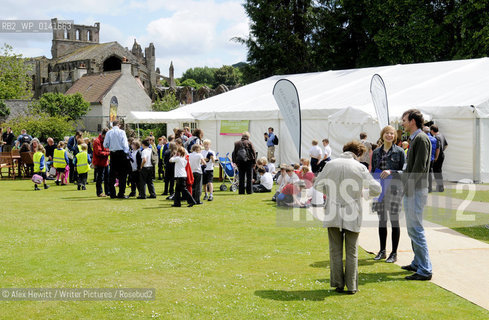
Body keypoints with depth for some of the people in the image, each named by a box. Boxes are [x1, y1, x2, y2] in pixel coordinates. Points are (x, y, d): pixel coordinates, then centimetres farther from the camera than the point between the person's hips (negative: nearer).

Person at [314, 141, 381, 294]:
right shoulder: (360, 167, -4)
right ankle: (351, 286, 12)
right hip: (352, 214, -1)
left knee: (335, 251, 11)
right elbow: (376, 189, -3)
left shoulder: (331, 164, 0)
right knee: (352, 252, 10)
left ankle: (338, 284, 15)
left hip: (333, 215, 1)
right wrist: (366, 193, 19)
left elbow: (317, 185, 8)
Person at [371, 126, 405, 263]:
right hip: (379, 188, 4)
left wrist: (391, 172, -19)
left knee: (394, 220, 0)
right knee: (382, 220, 10)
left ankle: (394, 253, 7)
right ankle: (382, 251, 20)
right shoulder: (376, 152, 11)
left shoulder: (399, 151, -2)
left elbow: (404, 171, -5)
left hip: (394, 188, -4)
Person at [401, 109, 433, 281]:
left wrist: (409, 187, -18)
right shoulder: (414, 138, 17)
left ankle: (425, 270, -6)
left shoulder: (421, 138, -13)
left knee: (416, 230, -9)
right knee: (413, 229, 16)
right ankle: (418, 263, 26)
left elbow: (420, 168, -20)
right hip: (411, 191, 10)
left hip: (416, 191, -10)